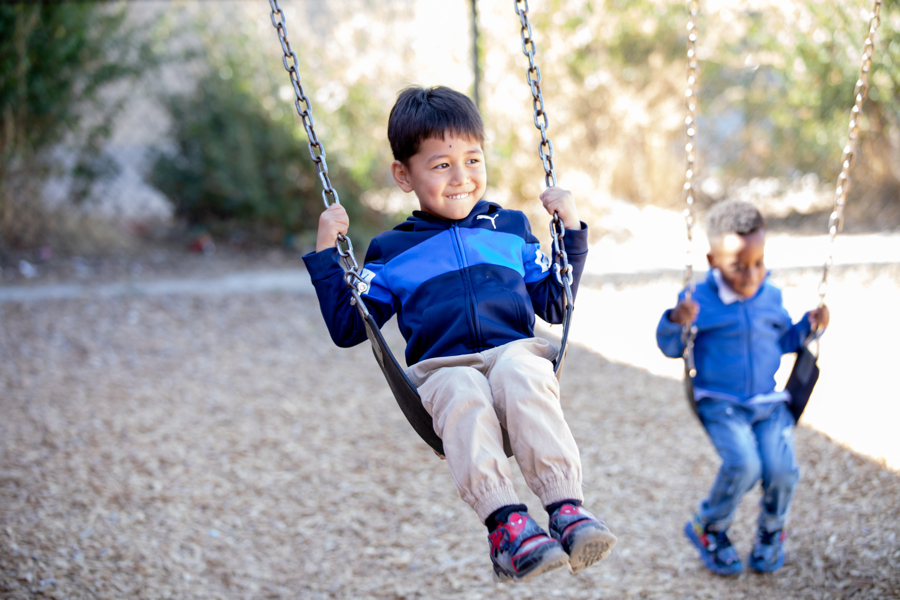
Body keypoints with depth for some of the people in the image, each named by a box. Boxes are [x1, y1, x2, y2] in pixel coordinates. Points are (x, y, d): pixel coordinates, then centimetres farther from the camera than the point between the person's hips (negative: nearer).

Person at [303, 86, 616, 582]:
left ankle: (567, 509, -47)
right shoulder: (391, 253, 19)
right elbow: (347, 329, 17)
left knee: (518, 372, -37)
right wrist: (326, 254, 11)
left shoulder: (511, 230, 24)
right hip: (441, 370, -1)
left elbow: (555, 306, 28)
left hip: (516, 352, 1)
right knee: (463, 392, -38)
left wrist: (571, 230, 21)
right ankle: (504, 522, -51)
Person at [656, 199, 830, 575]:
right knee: (743, 464, -27)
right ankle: (708, 529, 2)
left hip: (769, 403, 4)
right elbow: (671, 348, -1)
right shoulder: (699, 301, -6)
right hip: (720, 404, -4)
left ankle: (771, 532, 16)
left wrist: (809, 327, 4)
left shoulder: (771, 298, 6)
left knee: (781, 469, -17)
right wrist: (675, 323, -21)